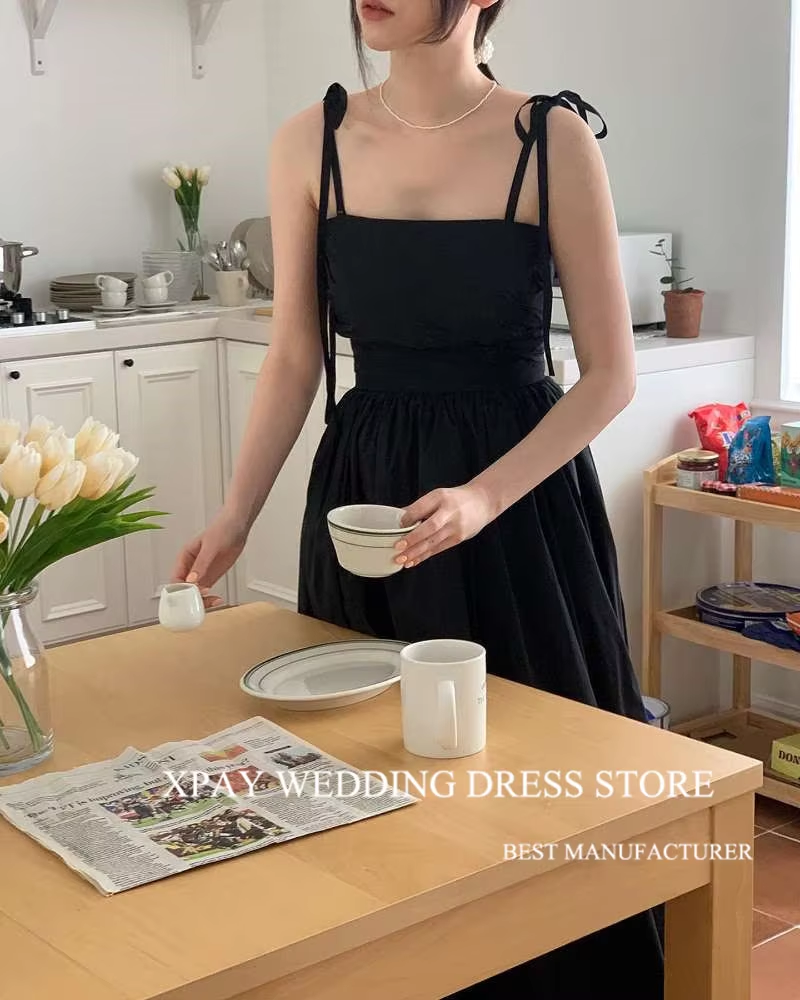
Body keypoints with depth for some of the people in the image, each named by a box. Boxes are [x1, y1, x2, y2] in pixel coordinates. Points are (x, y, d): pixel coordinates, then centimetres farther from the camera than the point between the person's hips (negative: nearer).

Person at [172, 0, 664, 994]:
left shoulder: (554, 139, -10)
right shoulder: (311, 143, -1)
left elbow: (610, 372, -9)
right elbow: (294, 357, 5)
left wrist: (484, 496, -20)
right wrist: (236, 515, -2)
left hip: (523, 499, -2)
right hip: (362, 487, 3)